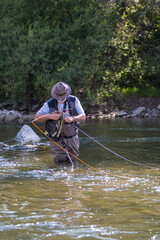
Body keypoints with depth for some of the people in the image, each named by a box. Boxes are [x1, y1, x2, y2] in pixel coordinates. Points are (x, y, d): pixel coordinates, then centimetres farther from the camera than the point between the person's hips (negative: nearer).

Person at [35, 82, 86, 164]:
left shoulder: (74, 100, -5)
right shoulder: (50, 103, -9)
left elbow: (83, 117, -6)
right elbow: (37, 117, -6)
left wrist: (72, 118, -28)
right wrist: (50, 116, -24)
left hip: (72, 138, 2)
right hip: (57, 139, -2)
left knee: (73, 160, 13)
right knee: (59, 161, -1)